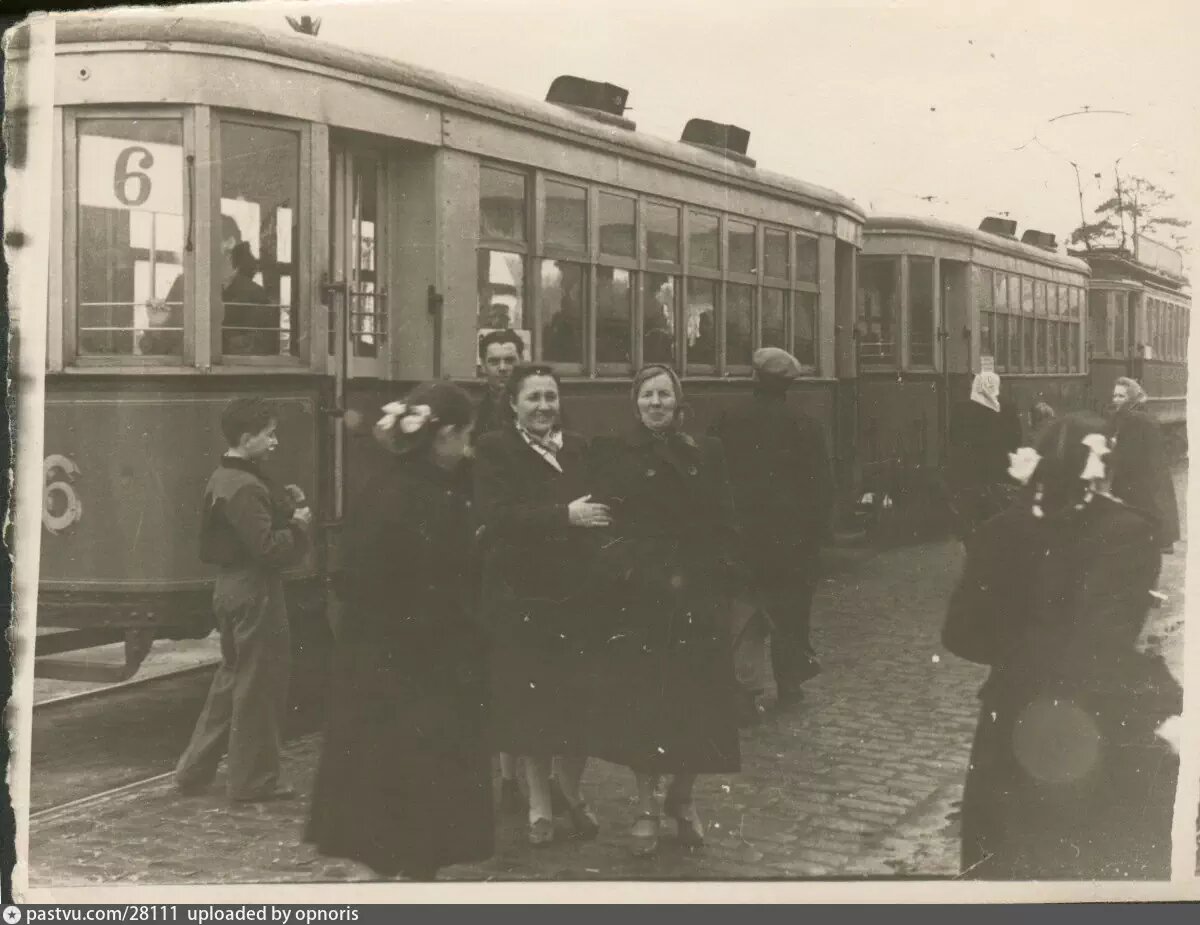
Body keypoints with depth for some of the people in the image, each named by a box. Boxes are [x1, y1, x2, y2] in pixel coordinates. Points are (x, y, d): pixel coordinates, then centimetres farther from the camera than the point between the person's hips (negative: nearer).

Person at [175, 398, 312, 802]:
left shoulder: (223, 480, 12)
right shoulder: (244, 489, -20)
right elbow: (268, 548, -25)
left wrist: (286, 508, 3)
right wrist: (298, 524, -11)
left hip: (231, 587, 10)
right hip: (254, 593, -10)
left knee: (231, 678, 18)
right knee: (258, 688, 0)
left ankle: (194, 771, 23)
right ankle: (253, 780, 10)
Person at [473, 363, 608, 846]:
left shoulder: (578, 448, 12)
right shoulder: (495, 450, -3)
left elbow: (595, 508, 11)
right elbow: (497, 516, -17)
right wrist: (564, 515, -23)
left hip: (574, 592, 3)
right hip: (520, 595, -3)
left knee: (577, 697, 1)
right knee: (529, 702, 3)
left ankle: (571, 791, 21)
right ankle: (540, 804, 16)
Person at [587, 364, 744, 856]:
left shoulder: (706, 452, 6)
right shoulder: (613, 454, 2)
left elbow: (723, 523, 4)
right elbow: (603, 521, -4)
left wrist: (724, 582, -4)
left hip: (696, 598, 1)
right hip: (635, 596, -1)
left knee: (694, 700, 3)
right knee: (640, 700, 1)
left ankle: (682, 797, 23)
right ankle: (646, 805, 15)